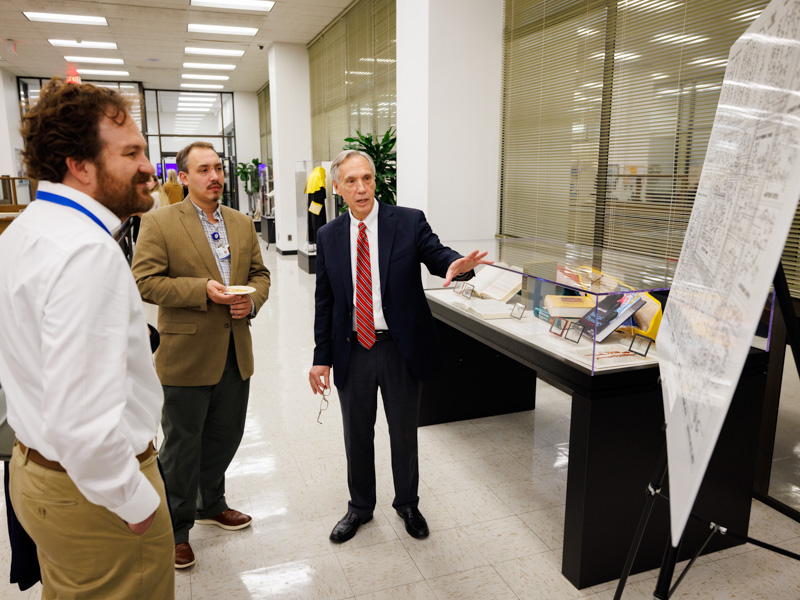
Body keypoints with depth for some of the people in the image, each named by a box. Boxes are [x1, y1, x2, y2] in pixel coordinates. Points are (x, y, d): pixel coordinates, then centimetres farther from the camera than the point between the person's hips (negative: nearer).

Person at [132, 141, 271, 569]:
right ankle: (175, 529, 28)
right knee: (182, 446, 9)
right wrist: (202, 290, -22)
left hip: (235, 354, 5)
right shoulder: (159, 223, -7)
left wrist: (252, 300, -7)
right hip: (186, 354, -5)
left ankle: (211, 505, 43)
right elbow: (144, 282, -13)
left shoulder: (242, 224, 10)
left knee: (225, 438, 19)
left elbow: (260, 273, 14)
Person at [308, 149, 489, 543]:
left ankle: (407, 504, 39)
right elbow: (324, 301, 4)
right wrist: (322, 357, 3)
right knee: (356, 435, 17)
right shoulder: (328, 236, 2)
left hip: (401, 348, -2)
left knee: (404, 433, 15)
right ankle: (360, 507, 39)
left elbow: (437, 256, -15)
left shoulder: (409, 222, -5)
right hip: (352, 351, 2)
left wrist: (457, 264, -41)